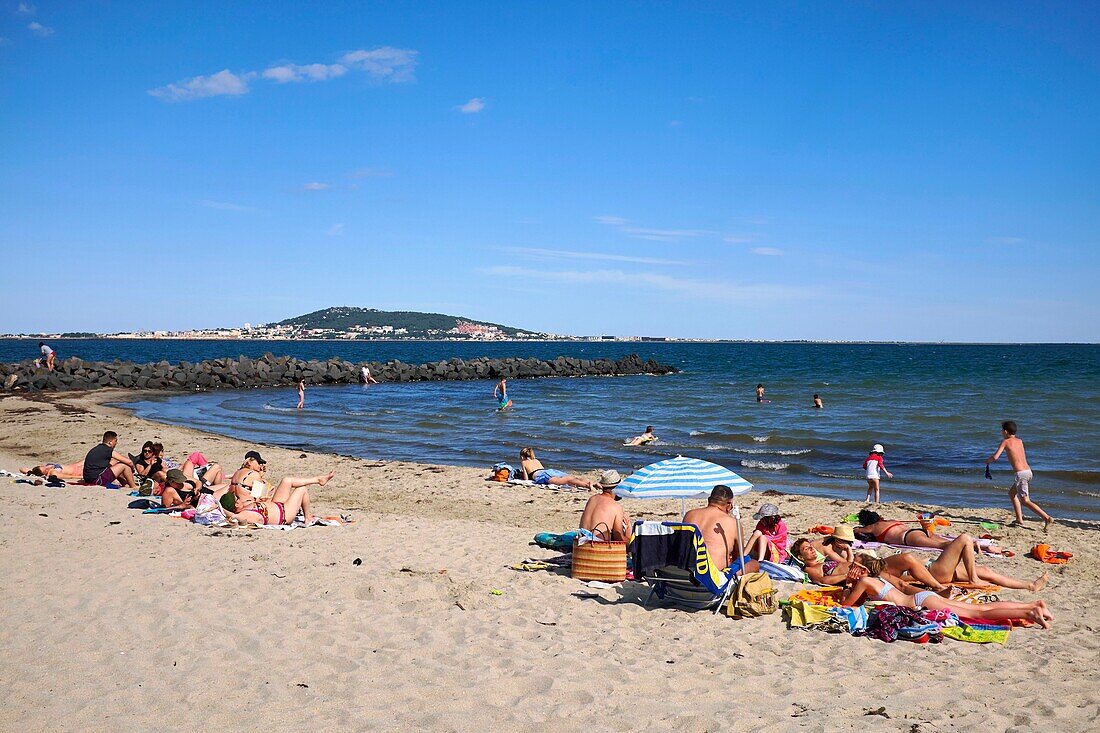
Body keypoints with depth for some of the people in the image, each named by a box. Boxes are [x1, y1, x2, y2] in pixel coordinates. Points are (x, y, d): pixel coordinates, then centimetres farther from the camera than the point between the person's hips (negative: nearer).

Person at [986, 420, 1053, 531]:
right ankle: (1019, 520, 21)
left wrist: (987, 461, 9)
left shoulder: (1005, 442, -2)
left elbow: (995, 457, -10)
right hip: (1028, 471, 8)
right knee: (1012, 493, 24)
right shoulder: (1020, 441, 16)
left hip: (1021, 474, -8)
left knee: (1025, 501, -10)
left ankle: (1047, 518, -23)